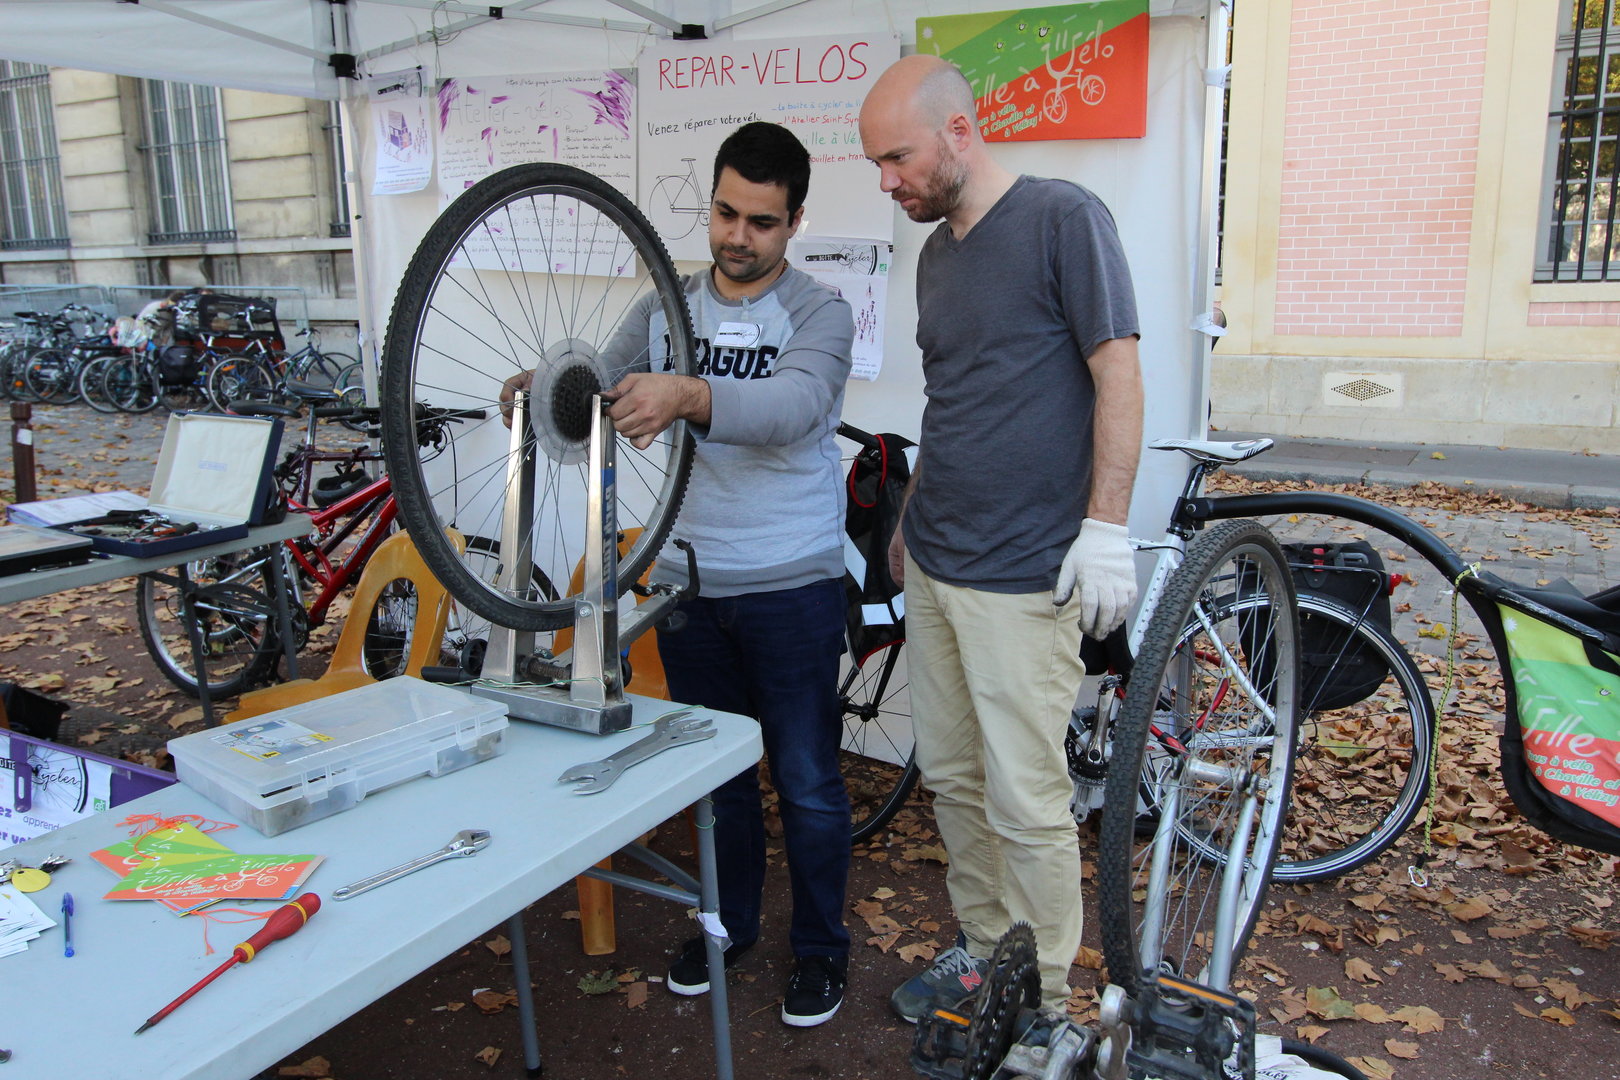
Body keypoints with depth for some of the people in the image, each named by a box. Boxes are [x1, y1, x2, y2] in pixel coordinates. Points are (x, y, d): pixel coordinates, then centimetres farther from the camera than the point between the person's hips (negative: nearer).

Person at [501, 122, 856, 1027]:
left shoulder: (818, 312, -7)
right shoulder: (667, 309, 7)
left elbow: (795, 403, -28)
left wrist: (689, 396, -46)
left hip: (793, 587, -4)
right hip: (690, 583, 4)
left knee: (808, 782, 6)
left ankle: (821, 946, 27)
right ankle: (730, 925, 38)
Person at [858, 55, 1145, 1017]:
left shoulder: (1064, 218, -8)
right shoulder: (938, 252, 14)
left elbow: (1119, 373, -12)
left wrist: (1105, 526, -17)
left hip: (1023, 578, -7)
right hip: (933, 565, 8)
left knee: (1025, 802, 0)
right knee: (952, 777, 16)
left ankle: (1045, 1002, 20)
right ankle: (984, 946, 34)